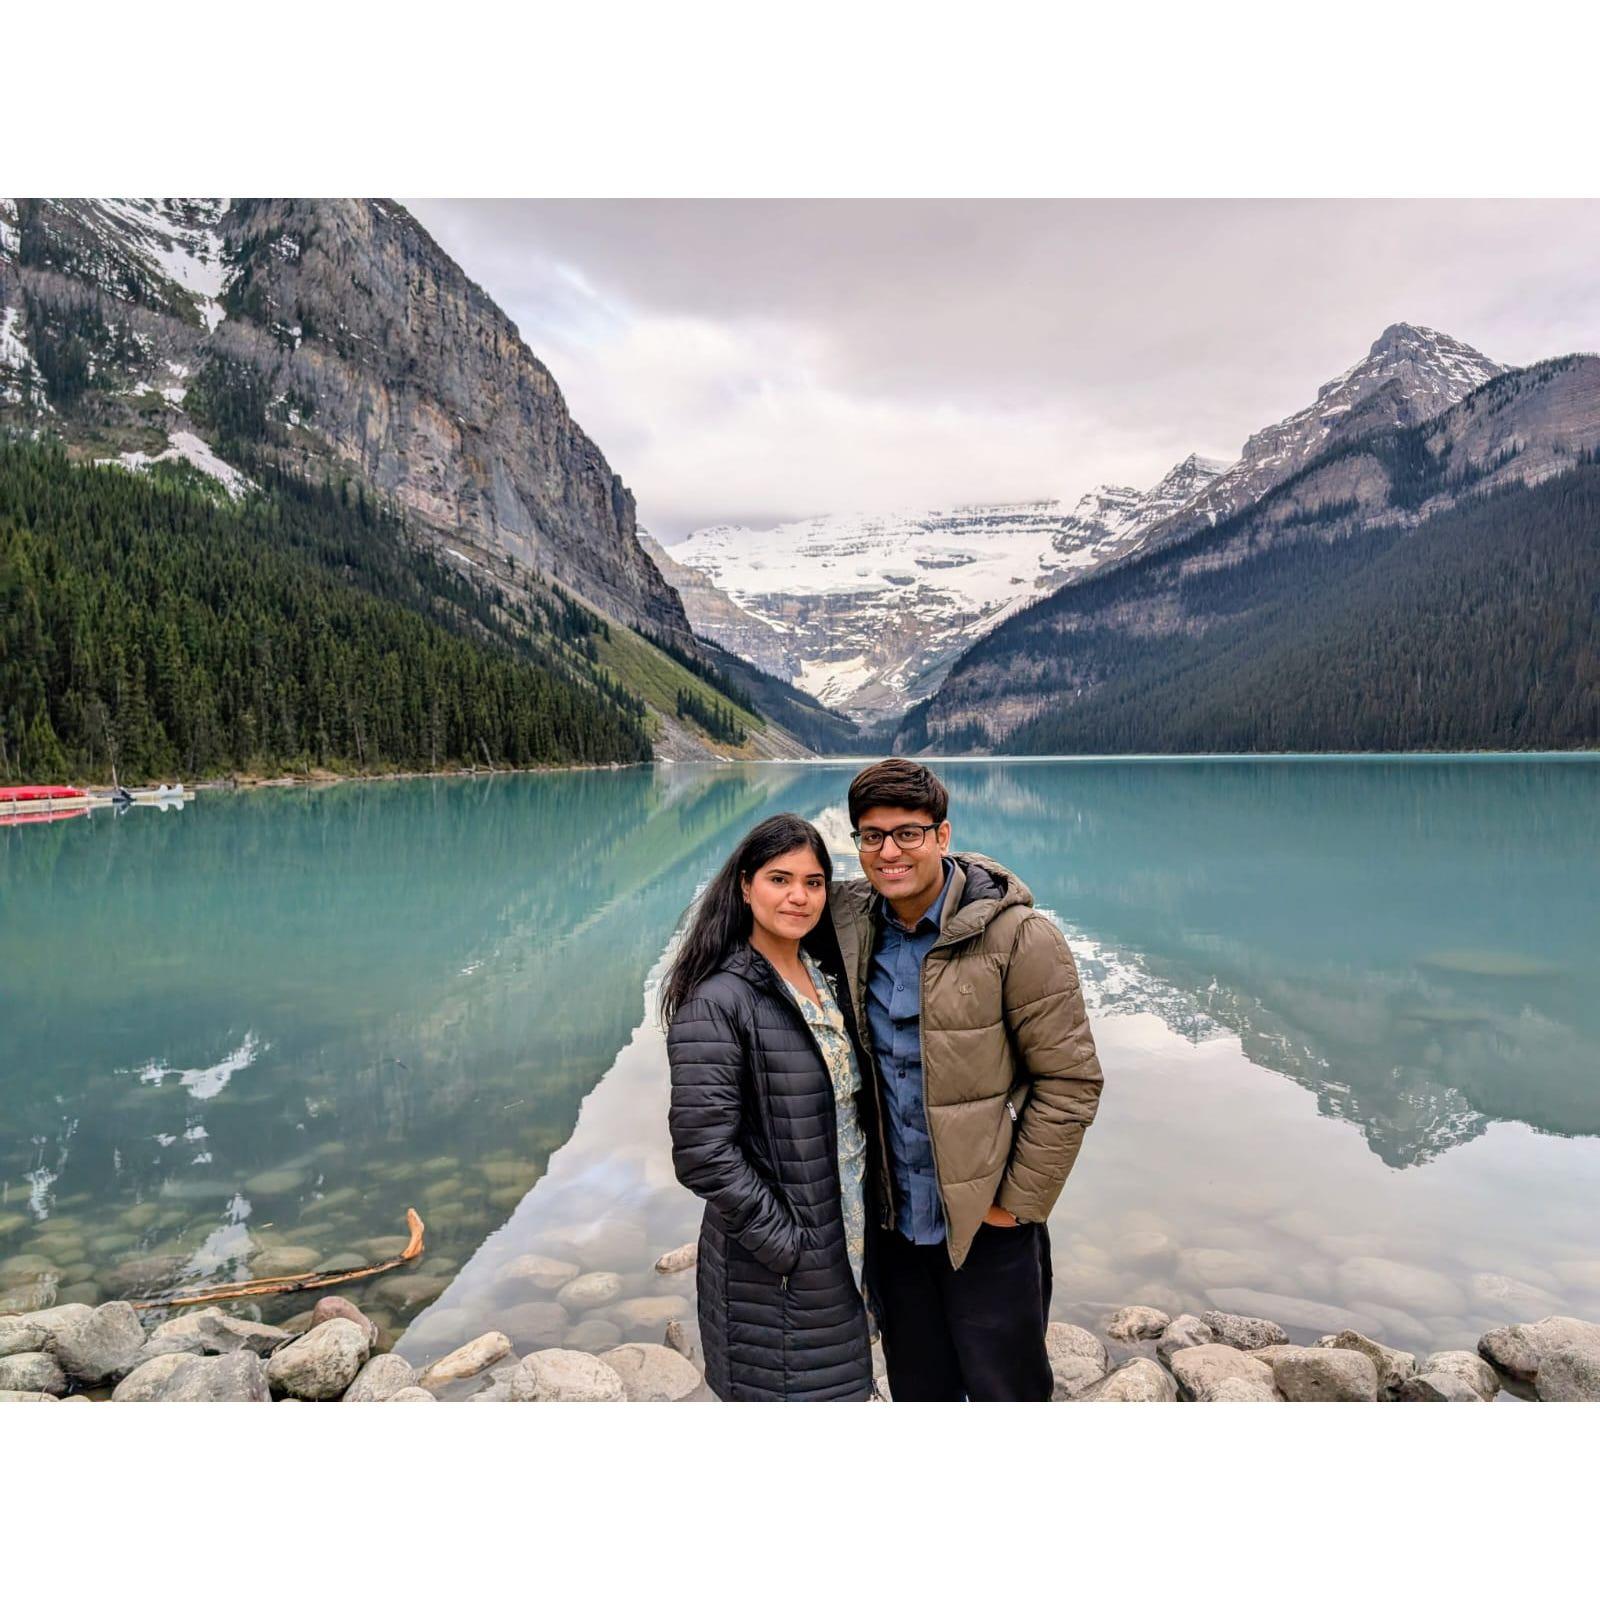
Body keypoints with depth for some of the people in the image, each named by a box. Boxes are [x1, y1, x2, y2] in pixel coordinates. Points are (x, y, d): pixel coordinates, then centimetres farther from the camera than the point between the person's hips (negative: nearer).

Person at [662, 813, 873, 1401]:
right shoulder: (716, 1003, -20)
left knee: (842, 1388, 21)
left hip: (844, 1249, 7)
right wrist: (784, 1243, -17)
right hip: (772, 1271, -7)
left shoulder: (825, 978, 4)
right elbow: (703, 1153, -22)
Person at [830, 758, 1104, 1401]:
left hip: (987, 1225, -4)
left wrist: (1018, 1204, -10)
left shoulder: (1018, 937, -17)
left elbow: (1070, 1081, -13)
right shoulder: (850, 921, -3)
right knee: (918, 1392, 22)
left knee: (1006, 1391, 14)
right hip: (892, 1220, 4)